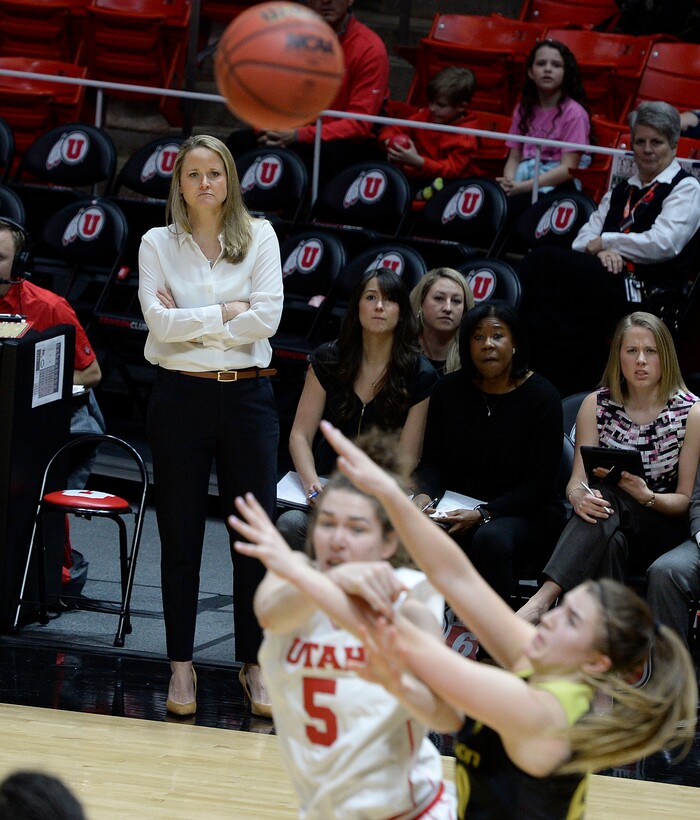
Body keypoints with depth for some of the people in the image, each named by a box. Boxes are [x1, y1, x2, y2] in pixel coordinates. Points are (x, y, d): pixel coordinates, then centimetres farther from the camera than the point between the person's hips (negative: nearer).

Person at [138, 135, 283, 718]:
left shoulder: (259, 237, 3)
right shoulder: (158, 244, 3)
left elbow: (267, 317, -9)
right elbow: (159, 321, -10)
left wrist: (189, 321, -10)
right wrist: (227, 312, -11)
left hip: (247, 395, 0)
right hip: (180, 396, 0)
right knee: (180, 537, 5)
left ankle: (254, 664, 12)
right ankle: (181, 664, 14)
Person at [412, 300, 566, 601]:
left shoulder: (541, 396, -5)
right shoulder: (449, 390, 8)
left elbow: (538, 483, -8)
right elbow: (432, 461, 9)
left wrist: (483, 515, -21)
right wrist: (424, 495, -15)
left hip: (526, 513, -3)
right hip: (458, 509, 3)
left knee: (490, 539, -38)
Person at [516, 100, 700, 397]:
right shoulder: (621, 191, 29)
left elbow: (663, 244, -8)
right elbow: (583, 239, 18)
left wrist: (604, 242, 0)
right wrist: (601, 251, -7)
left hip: (644, 294, -6)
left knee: (545, 260, -27)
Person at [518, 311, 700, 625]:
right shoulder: (596, 405, 6)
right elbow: (577, 480, -1)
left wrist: (646, 496, -23)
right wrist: (579, 496, -27)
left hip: (666, 526, -2)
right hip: (613, 529, 2)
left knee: (609, 503, -35)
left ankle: (541, 601, -51)